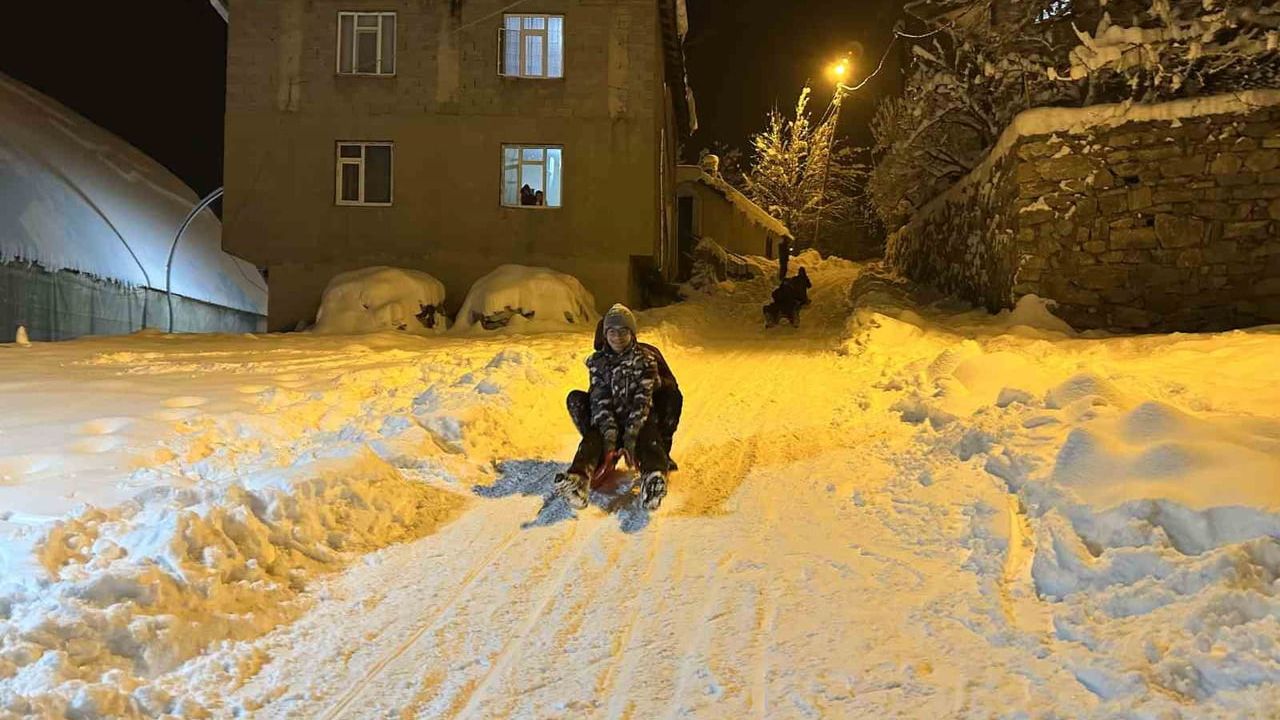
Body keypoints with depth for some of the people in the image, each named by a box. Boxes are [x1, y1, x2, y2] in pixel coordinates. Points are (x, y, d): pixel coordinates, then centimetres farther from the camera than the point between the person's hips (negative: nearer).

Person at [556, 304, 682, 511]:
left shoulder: (645, 360, -1)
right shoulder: (598, 361, 5)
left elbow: (643, 399, -12)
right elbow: (600, 400, -6)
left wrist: (631, 433, -26)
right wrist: (609, 432, -23)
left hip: (641, 419, -3)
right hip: (609, 419, 3)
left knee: (648, 436, -35)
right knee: (593, 437, -28)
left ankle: (654, 479, -64)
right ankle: (578, 480, -53)